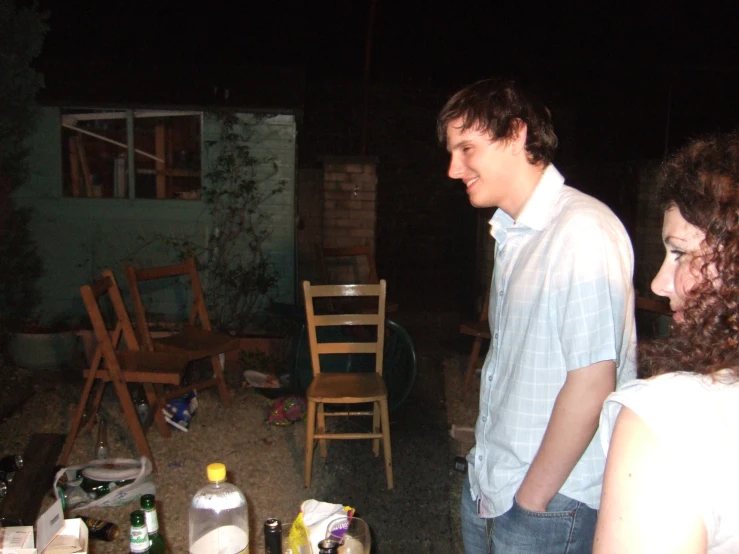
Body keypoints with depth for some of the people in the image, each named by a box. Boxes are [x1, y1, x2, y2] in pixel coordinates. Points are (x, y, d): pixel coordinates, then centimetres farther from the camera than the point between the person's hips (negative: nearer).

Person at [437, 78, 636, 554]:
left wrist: (531, 499, -15)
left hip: (551, 504, -7)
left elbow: (592, 383, -22)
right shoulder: (510, 232, 8)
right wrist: (488, 476, 10)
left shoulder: (583, 232, -20)